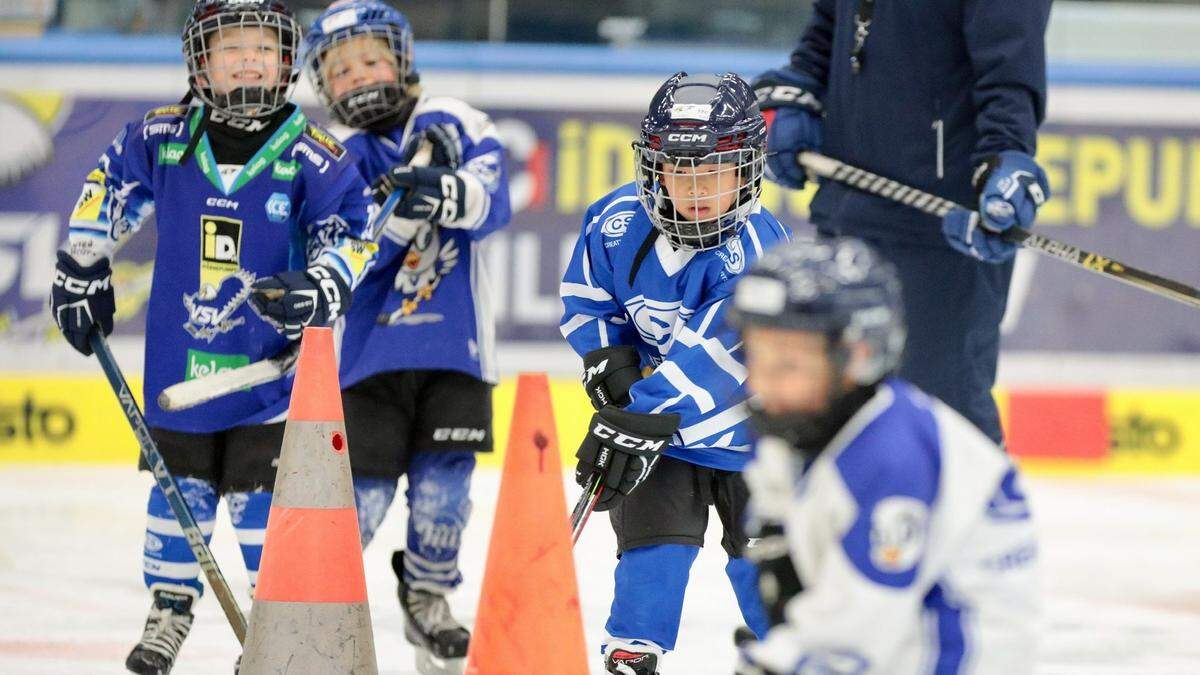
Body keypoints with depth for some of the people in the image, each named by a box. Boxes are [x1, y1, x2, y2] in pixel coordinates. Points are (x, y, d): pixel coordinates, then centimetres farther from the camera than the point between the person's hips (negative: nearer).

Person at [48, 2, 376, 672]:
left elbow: (352, 233, -8)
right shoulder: (163, 139, -4)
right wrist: (82, 272, 16)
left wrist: (317, 288, -26)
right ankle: (170, 611, 31)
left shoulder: (314, 155, -11)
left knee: (262, 493, -5)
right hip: (179, 358, 3)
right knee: (179, 484, 13)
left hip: (273, 359, -3)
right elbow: (108, 189, 13)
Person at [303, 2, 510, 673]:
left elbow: (492, 202, -13)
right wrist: (402, 204, -28)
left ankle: (428, 599, 22)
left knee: (444, 480, -1)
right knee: (366, 490, -7)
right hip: (367, 348, -1)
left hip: (454, 344, 1)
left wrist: (448, 192, -33)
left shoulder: (454, 125, 3)